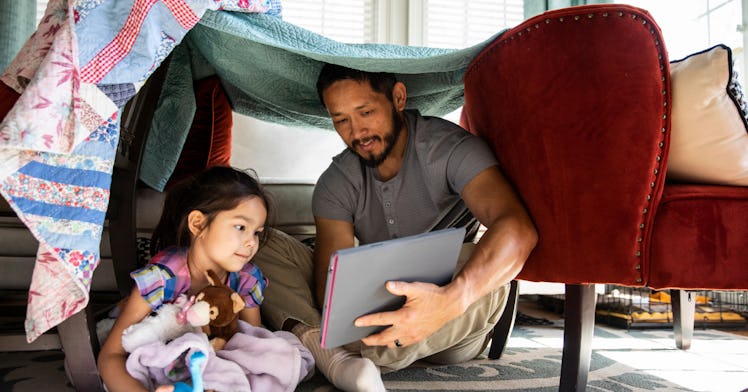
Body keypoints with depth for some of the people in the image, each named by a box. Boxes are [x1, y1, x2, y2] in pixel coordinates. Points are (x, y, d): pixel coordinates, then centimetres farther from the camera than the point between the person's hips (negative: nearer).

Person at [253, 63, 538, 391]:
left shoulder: (449, 148, -16)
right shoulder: (336, 184, -2)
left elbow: (517, 230, -34)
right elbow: (328, 280, -11)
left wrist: (450, 301, -51)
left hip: (447, 333, -3)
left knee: (487, 278, -36)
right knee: (264, 246, -10)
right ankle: (333, 356, -38)